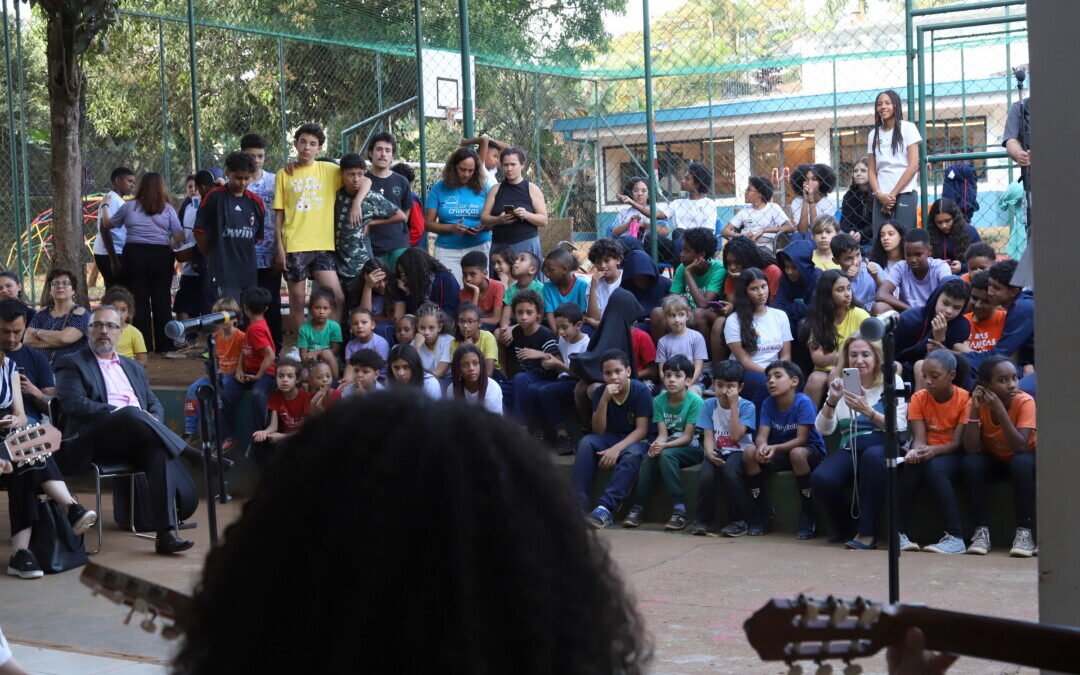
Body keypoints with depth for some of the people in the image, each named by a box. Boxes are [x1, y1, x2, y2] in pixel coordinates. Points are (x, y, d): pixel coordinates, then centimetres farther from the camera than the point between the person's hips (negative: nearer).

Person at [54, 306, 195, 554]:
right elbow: (73, 403, -5)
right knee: (130, 414, -36)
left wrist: (152, 420, -3)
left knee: (159, 448, -33)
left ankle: (166, 533, -40)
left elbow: (155, 405, 23)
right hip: (96, 438, -4)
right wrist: (118, 413, -15)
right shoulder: (71, 363, 12)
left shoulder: (134, 368, 29)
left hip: (138, 439, 4)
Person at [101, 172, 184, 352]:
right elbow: (179, 237, -2)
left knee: (139, 301, 5)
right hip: (161, 255, 0)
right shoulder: (168, 209, 3)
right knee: (162, 301, 5)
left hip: (134, 254, 0)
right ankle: (164, 346, 6)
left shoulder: (129, 206, 5)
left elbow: (108, 224, 17)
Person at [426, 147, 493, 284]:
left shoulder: (482, 188, 4)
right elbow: (428, 223, 0)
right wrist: (451, 228, -16)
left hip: (479, 247, 1)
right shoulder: (439, 189, 2)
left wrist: (483, 227, -16)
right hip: (447, 250, -1)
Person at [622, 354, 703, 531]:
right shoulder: (659, 401, 1)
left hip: (692, 449, -4)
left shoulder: (695, 401, -14)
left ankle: (680, 510, -30)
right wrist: (656, 444, -27)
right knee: (649, 456, -25)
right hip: (670, 446, 5)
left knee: (666, 454, -32)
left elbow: (687, 436, -16)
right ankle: (638, 507, -21)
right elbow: (663, 433, -5)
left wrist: (664, 446, -29)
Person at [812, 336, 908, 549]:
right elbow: (823, 429, 4)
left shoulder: (892, 382, 5)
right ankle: (844, 527, 4)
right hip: (850, 449, 3)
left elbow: (900, 427, -7)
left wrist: (868, 411, -21)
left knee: (872, 456, -39)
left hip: (882, 446, -3)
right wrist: (831, 401, -14)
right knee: (821, 479, -27)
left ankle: (867, 532, -28)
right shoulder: (841, 385, 14)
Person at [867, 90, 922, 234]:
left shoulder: (908, 128, 2)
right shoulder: (874, 135, 13)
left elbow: (913, 166, -5)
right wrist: (879, 194, -8)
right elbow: (872, 171, 10)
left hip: (904, 194, -4)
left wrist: (893, 194, -9)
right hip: (881, 197, 4)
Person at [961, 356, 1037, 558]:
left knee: (1021, 463, -35)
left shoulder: (1025, 402, -25)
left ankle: (1025, 532, -26)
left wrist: (1000, 410, -40)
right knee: (970, 463, -28)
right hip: (994, 459, 2)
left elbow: (1020, 447, -35)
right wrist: (975, 409, -33)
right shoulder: (979, 402, -18)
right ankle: (981, 531, -20)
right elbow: (971, 449, -26)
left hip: (1023, 458, -2)